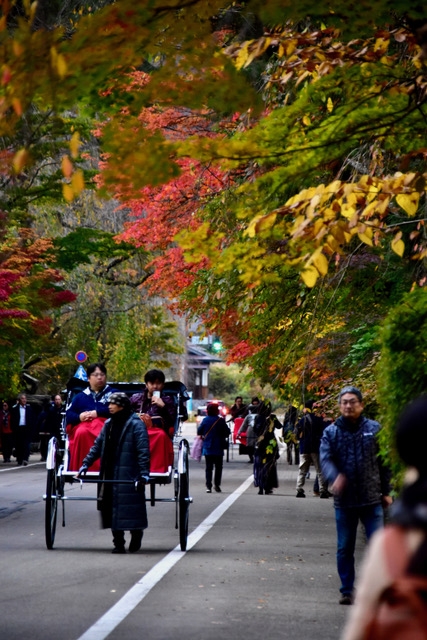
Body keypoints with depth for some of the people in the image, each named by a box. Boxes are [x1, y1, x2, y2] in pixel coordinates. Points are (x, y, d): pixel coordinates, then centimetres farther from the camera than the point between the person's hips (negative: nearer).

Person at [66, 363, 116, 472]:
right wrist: (79, 417, -8)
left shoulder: (113, 393, 20)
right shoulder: (80, 396, 24)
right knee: (82, 433, -34)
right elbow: (68, 414, 14)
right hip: (83, 425, 1)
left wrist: (97, 413, -8)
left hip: (106, 425, -1)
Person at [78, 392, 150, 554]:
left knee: (130, 508, -2)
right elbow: (97, 446, 17)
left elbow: (143, 451, -13)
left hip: (129, 477, -6)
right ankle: (118, 543, 10)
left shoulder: (136, 424, -8)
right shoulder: (109, 424, 13)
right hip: (110, 476, 6)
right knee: (112, 509, 4)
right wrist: (85, 465, 8)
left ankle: (136, 536, 19)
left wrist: (144, 473, -21)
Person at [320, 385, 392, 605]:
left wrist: (386, 491, 5)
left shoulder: (374, 429, 2)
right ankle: (347, 591, 20)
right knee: (344, 549, 9)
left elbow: (384, 462, 7)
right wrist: (335, 477, -31)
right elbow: (325, 459, -11)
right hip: (344, 500, 1)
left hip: (372, 499, -1)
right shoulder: (331, 432, 1)